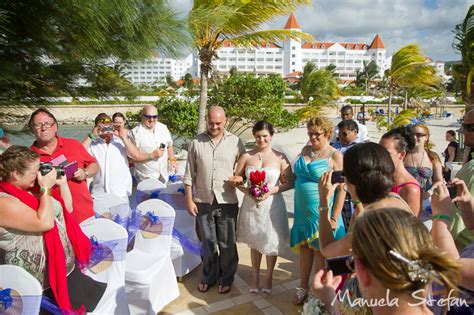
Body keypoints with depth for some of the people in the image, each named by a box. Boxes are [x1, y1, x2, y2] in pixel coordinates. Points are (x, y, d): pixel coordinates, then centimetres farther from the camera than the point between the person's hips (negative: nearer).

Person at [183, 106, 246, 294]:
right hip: (203, 201, 1)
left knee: (227, 244, 12)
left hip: (227, 201, -1)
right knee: (208, 243, 17)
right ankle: (209, 276, 37)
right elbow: (189, 174, 1)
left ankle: (226, 278, 33)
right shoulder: (196, 142, -2)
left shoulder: (235, 142, -3)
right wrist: (189, 200, 0)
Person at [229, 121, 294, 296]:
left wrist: (270, 191, -17)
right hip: (251, 206, 2)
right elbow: (236, 179, 4)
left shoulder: (280, 158, -6)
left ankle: (268, 278, 34)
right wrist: (247, 191, -13)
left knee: (271, 243, 10)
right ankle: (255, 278, 36)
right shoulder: (246, 157, -1)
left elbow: (290, 182, -5)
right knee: (254, 243, 17)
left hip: (272, 206, -2)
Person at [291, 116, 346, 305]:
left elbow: (342, 188, -13)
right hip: (303, 210, 5)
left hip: (321, 211, -5)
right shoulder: (305, 150, 7)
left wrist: (334, 218, -17)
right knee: (304, 247, 14)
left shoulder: (335, 156, -11)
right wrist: (299, 209, 13)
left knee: (319, 249, 7)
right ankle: (303, 286, 30)